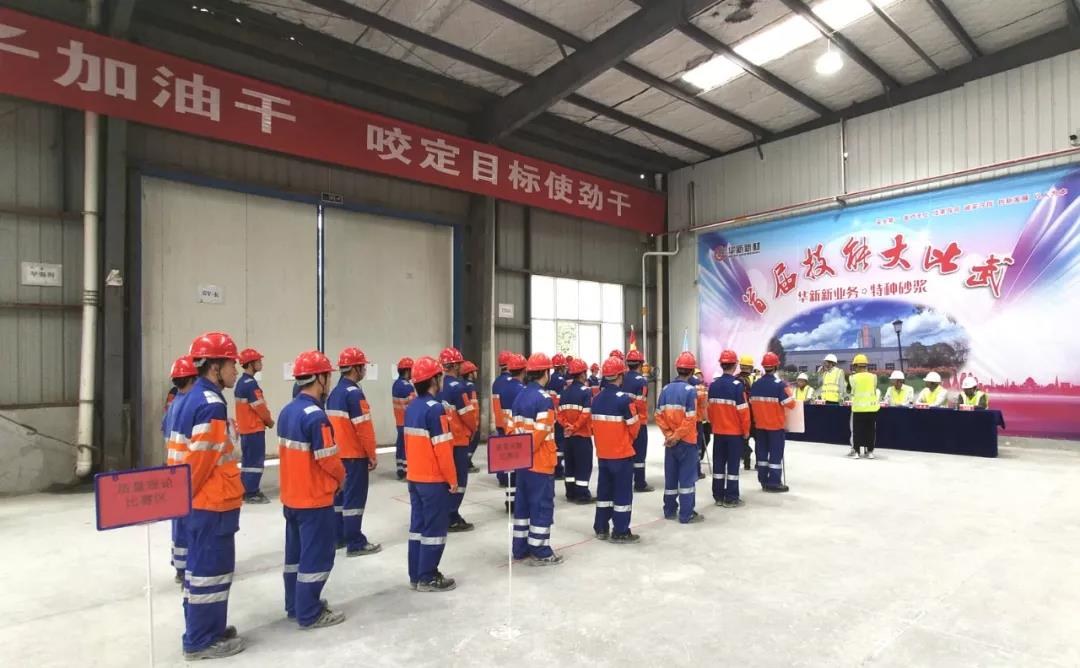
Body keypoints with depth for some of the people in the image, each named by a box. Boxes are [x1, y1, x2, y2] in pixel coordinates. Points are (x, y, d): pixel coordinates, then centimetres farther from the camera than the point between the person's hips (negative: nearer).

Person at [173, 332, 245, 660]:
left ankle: (203, 629, 32)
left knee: (201, 566, 19)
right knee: (211, 569, 2)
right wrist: (187, 495, -7)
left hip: (199, 501, 10)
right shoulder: (212, 405, -21)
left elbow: (192, 454, 14)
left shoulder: (194, 397, 9)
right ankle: (202, 641, 15)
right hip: (213, 503, -10)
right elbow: (202, 460, -22)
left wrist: (185, 496, 18)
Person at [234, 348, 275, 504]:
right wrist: (269, 421, -1)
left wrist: (264, 420, 11)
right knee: (255, 461, -4)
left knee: (247, 460, 15)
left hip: (245, 427, 10)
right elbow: (260, 407, -17)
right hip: (254, 428, -10)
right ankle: (251, 493, -1)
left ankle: (246, 491, 22)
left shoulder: (240, 383, 13)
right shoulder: (251, 383, -19)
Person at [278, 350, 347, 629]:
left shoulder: (286, 411, 5)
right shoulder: (316, 415, -24)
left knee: (296, 553, 19)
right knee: (316, 555, 3)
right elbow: (328, 458, -21)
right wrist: (342, 478, -1)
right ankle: (309, 614, 13)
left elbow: (285, 451, 12)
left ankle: (295, 606, 32)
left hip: (291, 496, 9)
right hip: (315, 498, -9)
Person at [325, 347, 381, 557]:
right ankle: (356, 544, 4)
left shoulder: (334, 393, 10)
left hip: (338, 453, 9)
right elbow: (364, 427, -20)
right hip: (355, 455, -9)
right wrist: (372, 454, -12)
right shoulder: (354, 393, -19)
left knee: (340, 494, 16)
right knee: (354, 498, -2)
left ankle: (338, 537, 25)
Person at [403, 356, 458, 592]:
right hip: (434, 479, -8)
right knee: (434, 528, 3)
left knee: (418, 525, 14)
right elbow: (442, 448, -19)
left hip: (414, 477, 8)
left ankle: (416, 576, 22)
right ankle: (428, 578, 11)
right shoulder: (435, 409, -19)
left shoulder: (411, 408, 7)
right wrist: (452, 478, -11)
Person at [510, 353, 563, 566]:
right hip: (541, 462, -8)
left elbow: (514, 428, 10)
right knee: (542, 505, 1)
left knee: (523, 504, 15)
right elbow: (540, 433, -21)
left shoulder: (520, 397, 9)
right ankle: (540, 552, 9)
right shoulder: (544, 398, -17)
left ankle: (520, 549, 24)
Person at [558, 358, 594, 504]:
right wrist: (575, 427, -13)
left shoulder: (565, 391, 8)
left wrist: (567, 425, -4)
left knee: (570, 464, 14)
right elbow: (586, 414, -19)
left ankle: (571, 493, 21)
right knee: (584, 465, 2)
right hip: (583, 434, -7)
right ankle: (582, 494, 4)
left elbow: (560, 412, 3)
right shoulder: (586, 391, -13)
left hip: (569, 434, 7)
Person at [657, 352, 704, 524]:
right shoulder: (690, 390, -15)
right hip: (687, 441, -5)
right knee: (687, 477, 4)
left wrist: (669, 435, -2)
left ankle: (670, 511, 24)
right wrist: (676, 436, -11)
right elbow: (689, 420, -19)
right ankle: (686, 515, 9)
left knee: (670, 476, 14)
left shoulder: (666, 389, 1)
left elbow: (659, 416, -1)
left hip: (670, 441, 5)